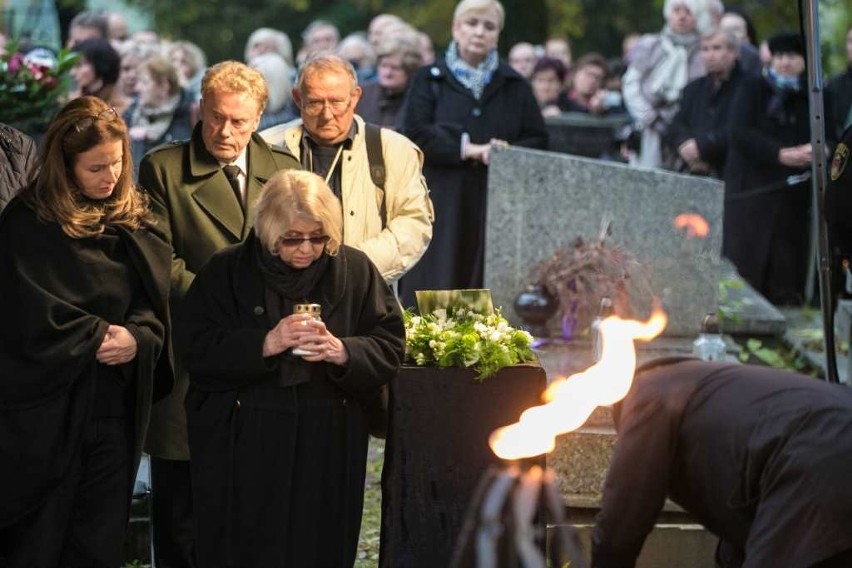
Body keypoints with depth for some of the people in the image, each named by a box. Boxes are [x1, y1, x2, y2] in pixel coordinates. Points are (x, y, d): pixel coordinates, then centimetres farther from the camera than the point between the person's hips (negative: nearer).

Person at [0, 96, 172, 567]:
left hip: (116, 410, 5)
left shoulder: (134, 221, 9)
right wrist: (99, 336, -9)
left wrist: (137, 338, -13)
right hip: (46, 414, -5)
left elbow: (157, 300, 7)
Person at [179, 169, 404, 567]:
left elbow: (390, 347, 2)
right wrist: (264, 344, -19)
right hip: (245, 449, -1)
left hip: (328, 450, 1)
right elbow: (198, 349, -6)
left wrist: (344, 352, -18)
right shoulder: (227, 271, 1)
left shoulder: (356, 270, 5)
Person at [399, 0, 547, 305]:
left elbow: (538, 139, 7)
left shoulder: (514, 86, 12)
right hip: (442, 204, -2)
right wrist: (468, 148, -16)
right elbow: (416, 133, -6)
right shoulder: (430, 80, 6)